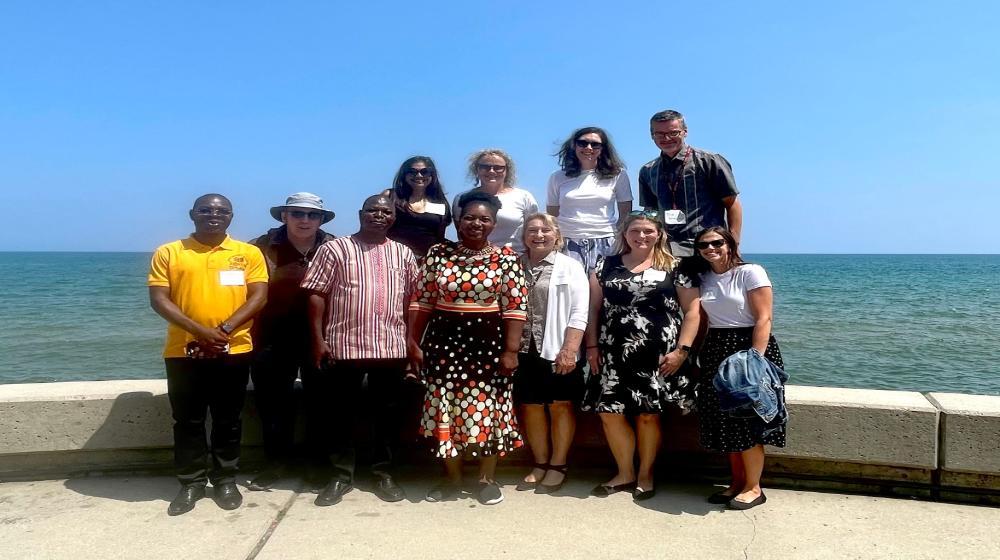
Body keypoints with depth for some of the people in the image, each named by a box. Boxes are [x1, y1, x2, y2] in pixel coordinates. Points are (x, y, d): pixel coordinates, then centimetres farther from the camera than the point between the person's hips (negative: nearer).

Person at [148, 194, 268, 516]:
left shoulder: (249, 253, 4)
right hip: (183, 351, 0)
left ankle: (226, 480, 23)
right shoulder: (168, 253, 4)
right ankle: (191, 483, 22)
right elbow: (159, 300, -4)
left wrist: (225, 328, -16)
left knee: (228, 420, 9)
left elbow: (259, 297, -3)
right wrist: (199, 331, -16)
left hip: (234, 350, 0)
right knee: (187, 421, 9)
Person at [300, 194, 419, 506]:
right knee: (342, 411, 6)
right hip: (344, 346, -2)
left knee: (385, 412, 10)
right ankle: (341, 475, 19)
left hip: (391, 347, 3)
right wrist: (318, 340, -8)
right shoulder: (335, 249, 0)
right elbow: (316, 294, -3)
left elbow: (412, 299, 13)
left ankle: (384, 474, 23)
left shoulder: (403, 254, 11)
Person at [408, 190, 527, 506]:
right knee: (445, 410, 8)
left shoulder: (506, 258, -2)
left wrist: (511, 349, -10)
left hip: (488, 342, -2)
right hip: (445, 341, 2)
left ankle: (488, 478, 21)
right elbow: (421, 301, 5)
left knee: (487, 410, 5)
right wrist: (413, 341, 1)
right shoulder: (438, 254, 3)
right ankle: (452, 478, 23)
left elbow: (515, 307, -5)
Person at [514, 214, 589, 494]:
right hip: (524, 350, 3)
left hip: (557, 351, -3)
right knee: (531, 407, 10)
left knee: (560, 406, 5)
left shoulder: (570, 267, 0)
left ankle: (558, 465, 19)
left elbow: (578, 313, -7)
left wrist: (569, 350, -15)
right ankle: (540, 463, 25)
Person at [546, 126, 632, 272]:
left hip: (604, 244, -1)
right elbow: (552, 217, 15)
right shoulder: (558, 178, 13)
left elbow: (625, 215, 10)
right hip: (567, 245, 1)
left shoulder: (617, 175, 9)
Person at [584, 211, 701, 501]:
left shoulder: (674, 268, 3)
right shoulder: (606, 265, 10)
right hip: (614, 354, 3)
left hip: (658, 356, -2)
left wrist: (681, 350, -8)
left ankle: (645, 474, 24)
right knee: (609, 412, 2)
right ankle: (625, 473, 21)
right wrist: (592, 346, 3)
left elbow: (692, 310, 0)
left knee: (648, 414, 3)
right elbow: (594, 308, 10)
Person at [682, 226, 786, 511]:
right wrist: (700, 353, 2)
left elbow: (763, 319, -13)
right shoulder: (701, 277, 10)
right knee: (724, 420, 8)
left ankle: (753, 488, 10)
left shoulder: (751, 272, -8)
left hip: (748, 346, -6)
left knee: (748, 420, -3)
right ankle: (737, 482, 21)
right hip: (715, 351, 6)